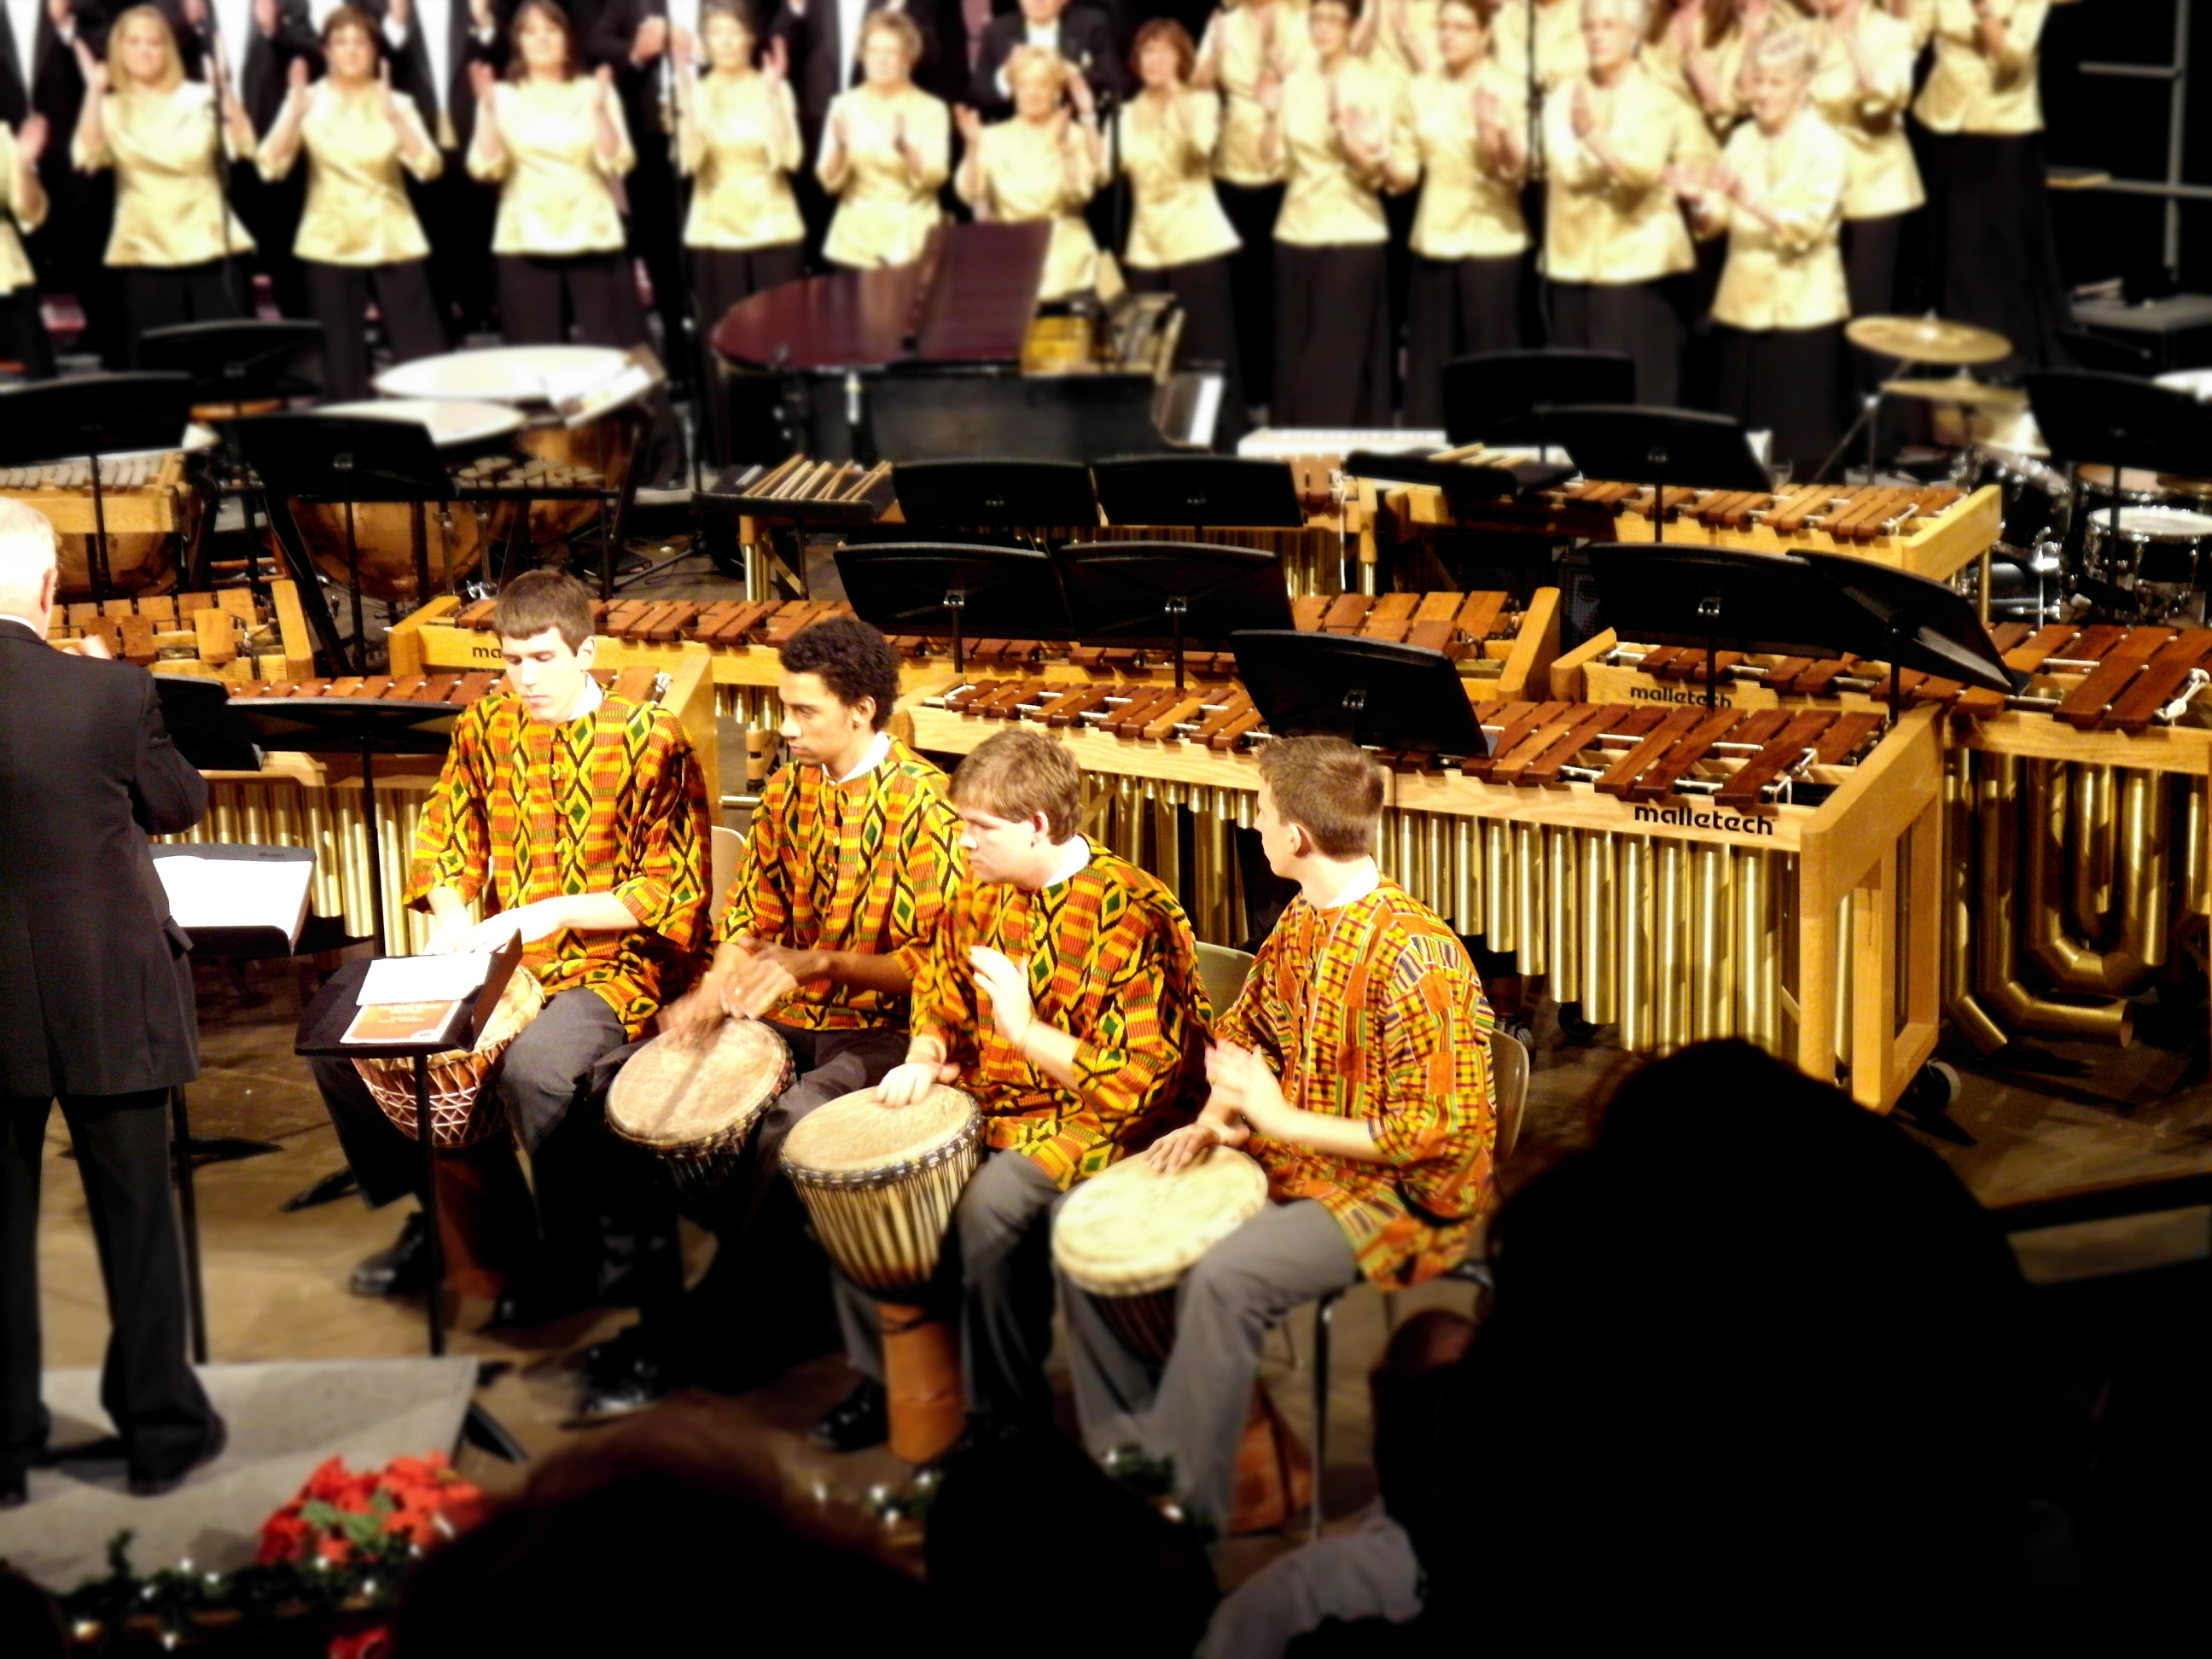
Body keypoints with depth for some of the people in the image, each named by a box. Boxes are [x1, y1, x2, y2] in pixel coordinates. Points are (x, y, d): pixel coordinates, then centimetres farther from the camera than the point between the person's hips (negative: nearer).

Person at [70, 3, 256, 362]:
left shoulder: (199, 98, 6)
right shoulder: (111, 108, 7)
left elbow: (245, 145, -10)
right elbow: (87, 157, -12)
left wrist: (223, 85, -19)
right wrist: (95, 91, -16)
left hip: (209, 248, 0)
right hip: (146, 252, 0)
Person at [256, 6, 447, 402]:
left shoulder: (396, 102, 4)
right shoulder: (308, 102, 2)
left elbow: (428, 167, -10)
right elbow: (271, 167, -10)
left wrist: (393, 116, -21)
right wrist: (295, 113, -22)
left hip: (395, 244, 0)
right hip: (330, 247, 0)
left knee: (424, 358, -2)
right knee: (343, 364, 3)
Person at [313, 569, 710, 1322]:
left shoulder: (649, 741, -10)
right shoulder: (485, 728, 7)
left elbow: (675, 891, -10)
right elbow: (444, 842, 16)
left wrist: (553, 912, -19)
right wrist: (452, 918, -6)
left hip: (614, 964, -6)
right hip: (498, 956, 7)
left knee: (535, 1065, -37)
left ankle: (571, 1260, -12)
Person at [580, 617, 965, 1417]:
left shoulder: (922, 807, -13)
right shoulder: (791, 789, 8)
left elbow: (926, 961, -15)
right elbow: (753, 910, 13)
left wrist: (818, 963, -26)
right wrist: (714, 989, -6)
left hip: (880, 1032, -7)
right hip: (787, 1018, 7)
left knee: (787, 1125, -32)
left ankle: (694, 1342, -19)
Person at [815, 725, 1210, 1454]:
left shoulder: (1127, 916, -20)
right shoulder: (983, 893, 4)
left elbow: (1138, 1082, -22)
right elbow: (941, 997, 21)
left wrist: (1027, 1031, -27)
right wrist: (926, 1056, -1)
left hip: (1096, 1121, -8)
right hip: (992, 1099, 8)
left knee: (991, 1203, -33)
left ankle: (1006, 1417, -14)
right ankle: (883, 1377, 10)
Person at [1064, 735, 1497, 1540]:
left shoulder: (1417, 954, -23)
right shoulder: (1300, 925, 4)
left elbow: (1436, 1134, -24)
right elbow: (1249, 1031, 21)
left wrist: (1281, 1119, -21)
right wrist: (1217, 1118, -1)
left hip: (1400, 1193, -9)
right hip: (1285, 1161, 9)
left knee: (1226, 1276, -33)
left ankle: (1182, 1507, -19)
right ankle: (1124, 1452, 9)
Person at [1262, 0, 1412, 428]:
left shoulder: (1378, 87, -3)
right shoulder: (1293, 84, 9)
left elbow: (1405, 175, -5)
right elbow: (1270, 163, 7)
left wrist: (1365, 154, -22)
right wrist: (1271, 119, -9)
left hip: (1354, 236, -4)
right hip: (1296, 233, 4)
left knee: (1339, 364, -7)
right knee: (1294, 362, 3)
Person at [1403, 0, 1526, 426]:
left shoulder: (1509, 89, -5)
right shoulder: (1423, 90, 10)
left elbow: (1518, 170, -12)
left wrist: (1498, 133, -28)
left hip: (1491, 240, -5)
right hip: (1433, 238, 5)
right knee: (1428, 360, 5)